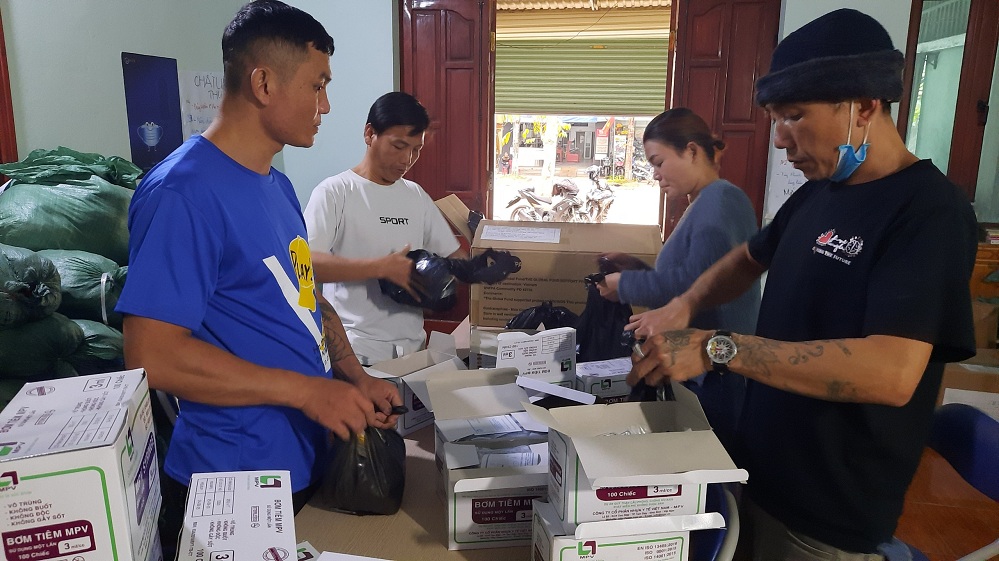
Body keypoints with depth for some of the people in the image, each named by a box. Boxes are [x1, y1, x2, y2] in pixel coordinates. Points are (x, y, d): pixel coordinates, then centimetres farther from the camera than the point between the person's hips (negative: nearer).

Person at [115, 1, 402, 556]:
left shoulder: (278, 186, 8)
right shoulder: (183, 192, -21)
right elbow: (152, 355, -25)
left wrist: (357, 377, -1)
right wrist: (306, 389, -23)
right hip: (234, 487, -8)